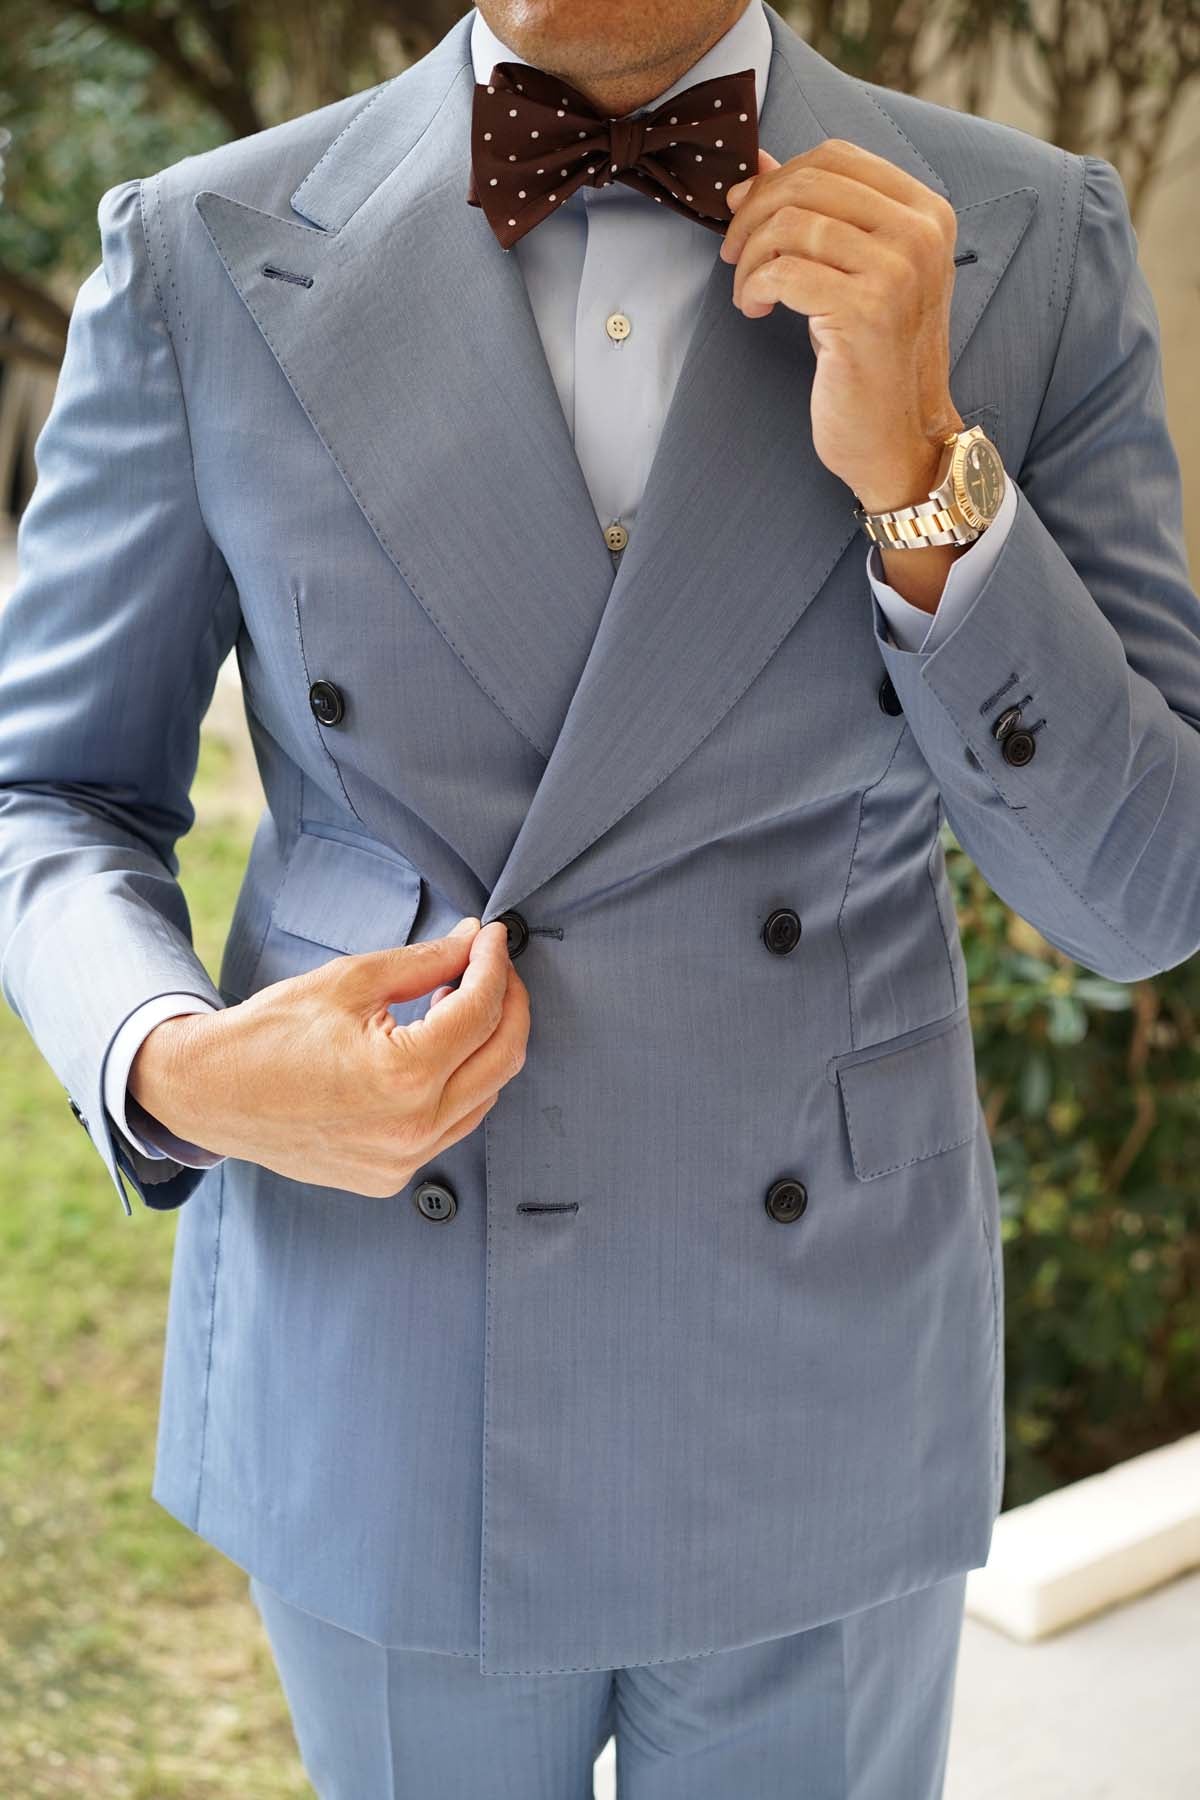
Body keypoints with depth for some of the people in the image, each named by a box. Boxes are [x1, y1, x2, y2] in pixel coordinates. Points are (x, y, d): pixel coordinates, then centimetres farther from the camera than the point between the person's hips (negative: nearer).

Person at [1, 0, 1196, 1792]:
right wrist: (178, 1075, -20)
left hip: (820, 1407, 0)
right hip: (374, 1396, 0)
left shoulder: (1030, 246, -8)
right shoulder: (209, 258, -9)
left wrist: (922, 471, -23)